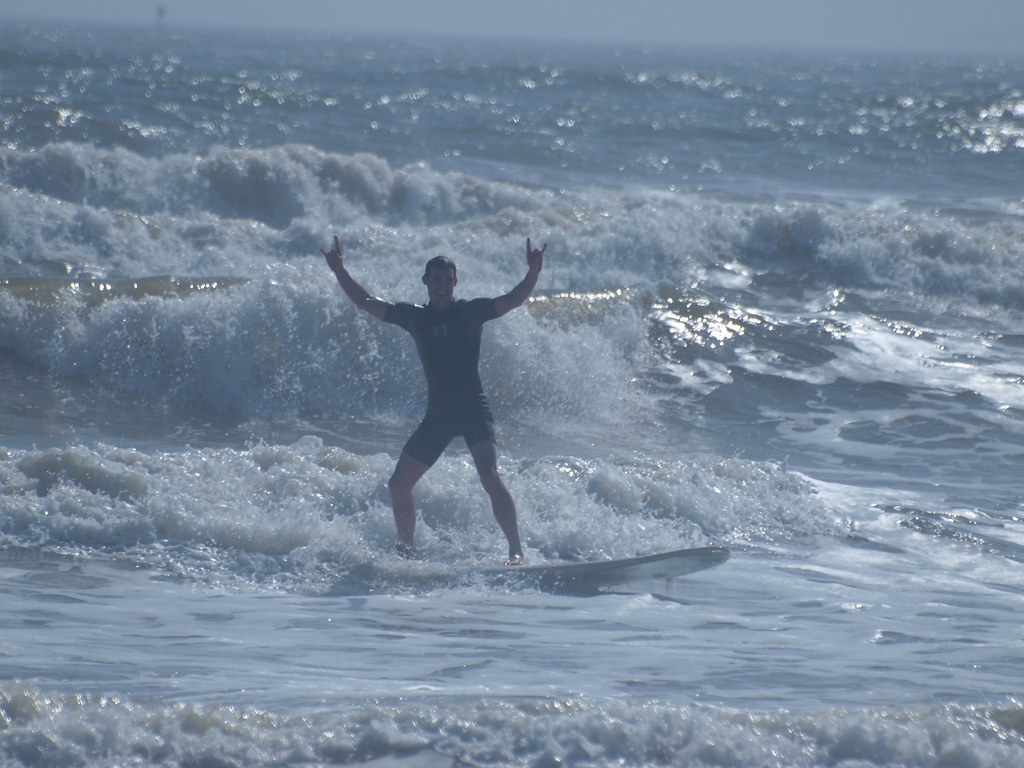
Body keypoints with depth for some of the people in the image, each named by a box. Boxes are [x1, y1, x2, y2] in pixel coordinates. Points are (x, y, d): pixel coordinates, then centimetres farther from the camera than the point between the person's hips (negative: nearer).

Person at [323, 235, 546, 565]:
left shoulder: (470, 311, -1)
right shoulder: (414, 316, 9)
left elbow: (513, 300, -12)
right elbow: (365, 302, 12)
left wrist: (533, 273, -28)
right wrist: (340, 272, 3)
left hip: (473, 408, -5)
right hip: (438, 414, 5)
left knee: (489, 476, -25)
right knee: (398, 486, 5)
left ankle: (516, 550, -26)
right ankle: (406, 551, 23)